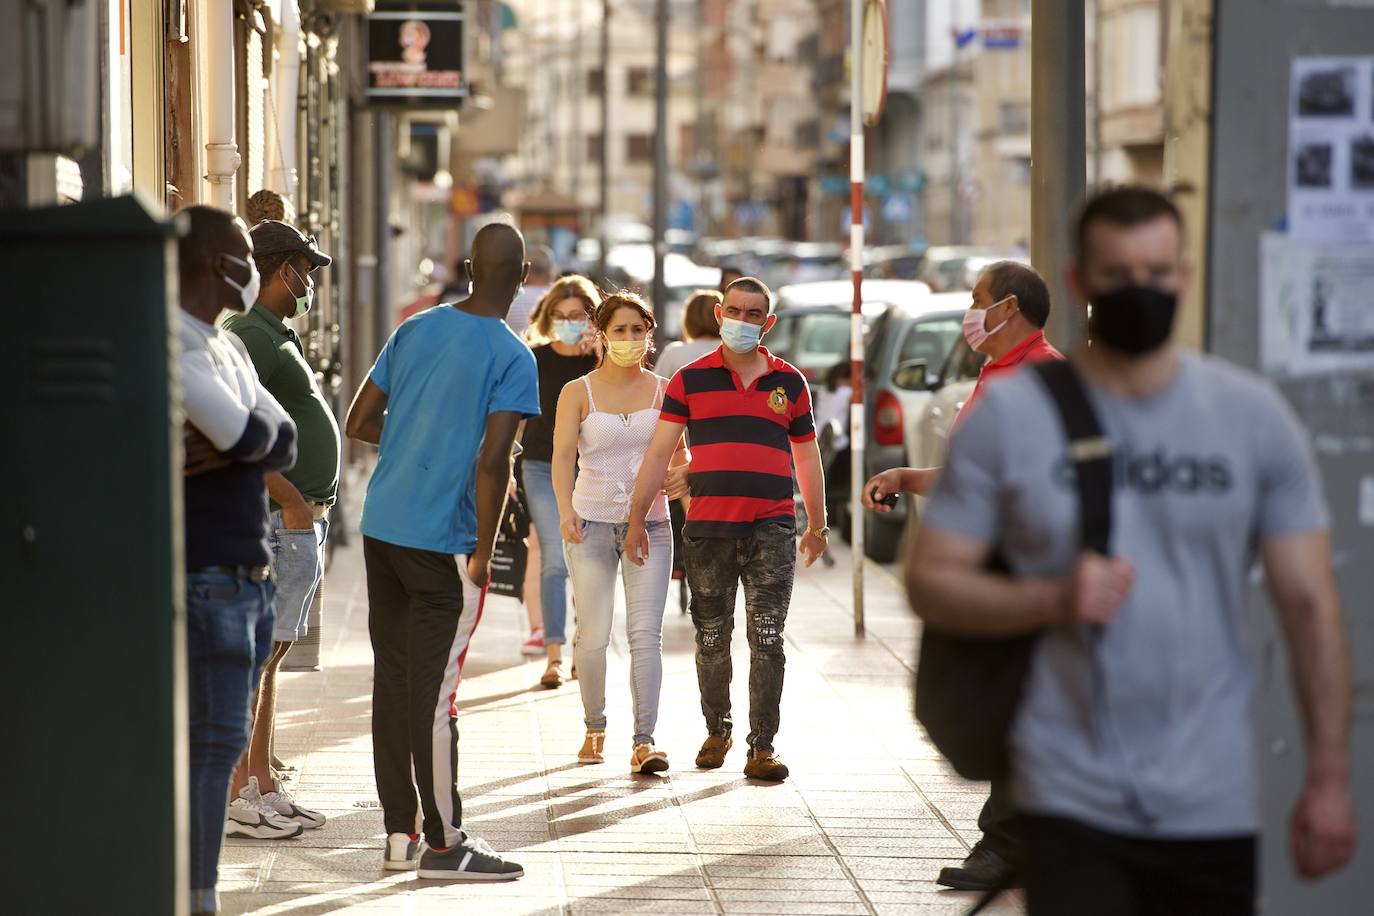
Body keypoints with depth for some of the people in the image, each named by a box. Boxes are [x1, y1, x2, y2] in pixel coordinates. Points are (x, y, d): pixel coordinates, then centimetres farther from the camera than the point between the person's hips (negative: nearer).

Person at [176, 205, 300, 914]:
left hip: (247, 576, 9)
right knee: (211, 741, -9)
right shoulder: (174, 346, -14)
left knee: (221, 738, 11)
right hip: (201, 576, -9)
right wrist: (255, 431, -1)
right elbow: (249, 436, -22)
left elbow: (282, 444, 6)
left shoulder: (227, 348, 17)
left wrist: (226, 447, -12)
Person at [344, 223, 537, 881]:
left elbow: (359, 423, 11)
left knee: (393, 680, 11)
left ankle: (399, 833, 16)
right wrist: (484, 554, -10)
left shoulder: (414, 330, 8)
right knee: (435, 692, -3)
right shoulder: (512, 358, -9)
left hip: (381, 527, 6)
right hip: (443, 543, -6)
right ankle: (444, 844, 3)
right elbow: (492, 461, -18)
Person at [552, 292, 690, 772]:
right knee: (593, 635, 2)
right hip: (592, 522, 0)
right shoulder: (578, 392, 2)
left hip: (649, 523, 0)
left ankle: (644, 741, -14)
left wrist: (683, 475, -18)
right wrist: (566, 510, -22)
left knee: (645, 633, -10)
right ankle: (595, 728, 22)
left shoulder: (662, 391, 6)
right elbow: (563, 455, -6)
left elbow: (679, 452, 7)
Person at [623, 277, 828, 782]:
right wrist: (637, 518, -2)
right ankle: (717, 731, 28)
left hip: (772, 531, 0)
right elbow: (659, 452, 4)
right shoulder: (690, 380, 6)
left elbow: (807, 457, 17)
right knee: (711, 640, 9)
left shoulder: (790, 383, 9)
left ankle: (762, 748, -3)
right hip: (707, 529, 0)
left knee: (767, 641, -5)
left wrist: (817, 526, 20)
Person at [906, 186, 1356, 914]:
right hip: (1071, 799, -2)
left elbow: (1310, 605, 3)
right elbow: (930, 581, -1)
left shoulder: (1254, 415, 3)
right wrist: (1052, 599, -19)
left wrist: (1330, 778, -2)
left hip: (1213, 801, 2)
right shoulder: (1006, 415, -1)